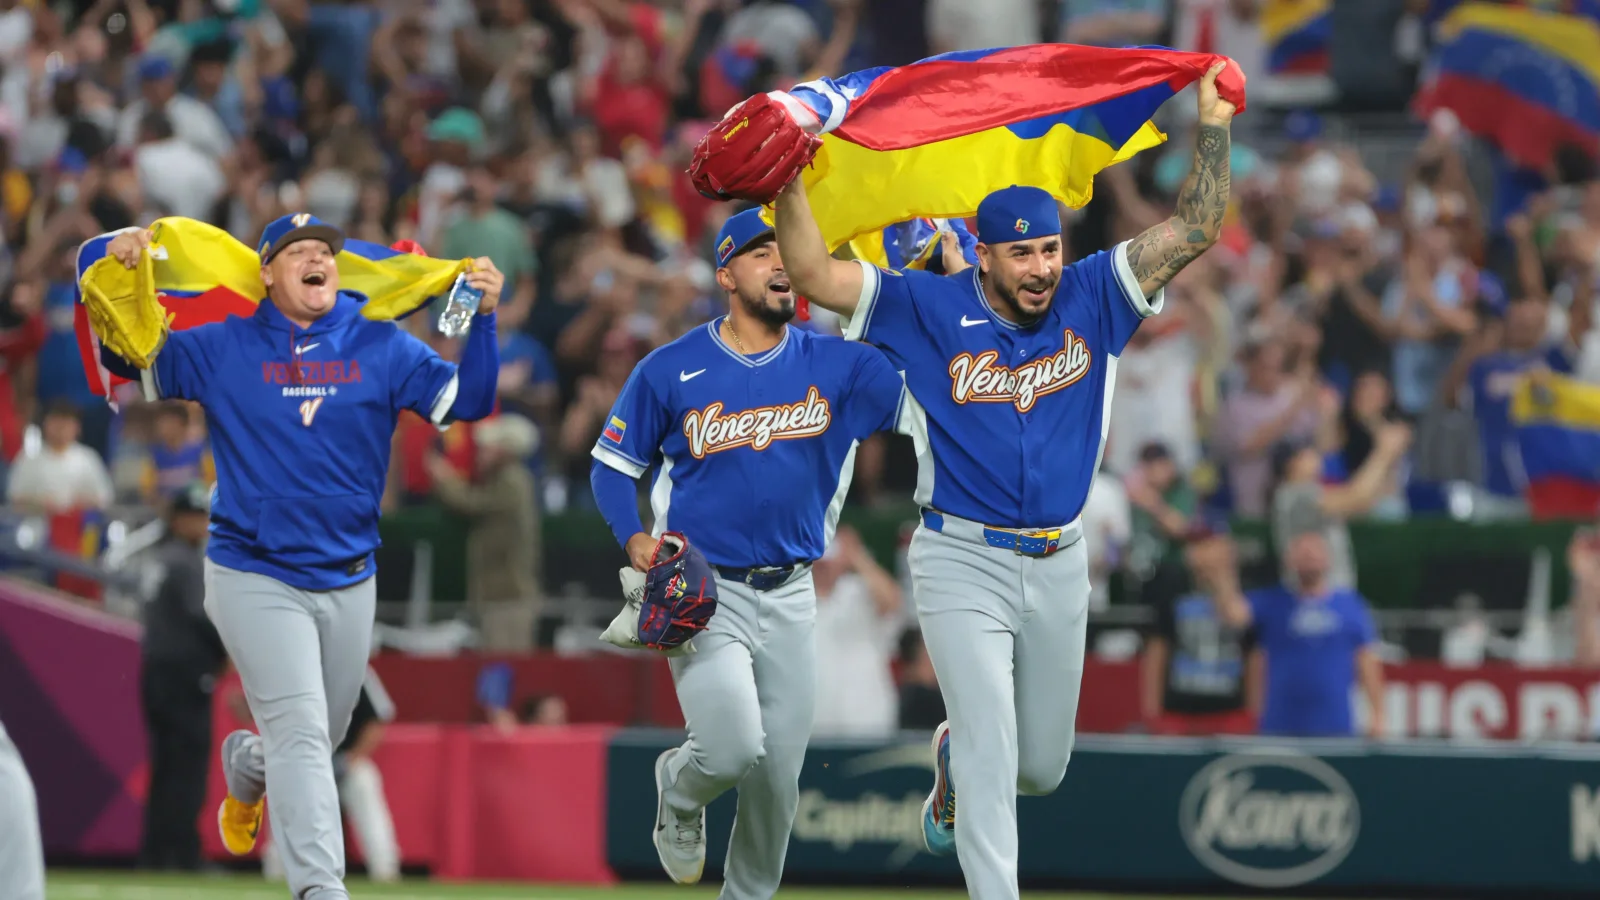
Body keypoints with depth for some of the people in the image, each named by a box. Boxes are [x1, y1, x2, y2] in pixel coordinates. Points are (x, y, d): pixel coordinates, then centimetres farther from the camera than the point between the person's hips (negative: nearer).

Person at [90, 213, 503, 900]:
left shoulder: (384, 348, 4)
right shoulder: (219, 349, 0)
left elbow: (466, 401, -2)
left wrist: (483, 319, -17)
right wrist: (114, 258, -14)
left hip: (350, 582, 4)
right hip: (254, 579, -4)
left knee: (316, 742, 18)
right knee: (300, 735, -17)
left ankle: (245, 770, 52)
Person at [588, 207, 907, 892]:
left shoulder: (835, 365, 1)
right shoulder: (670, 371, -4)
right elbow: (612, 466, 5)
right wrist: (635, 540, -14)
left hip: (790, 596, 3)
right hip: (703, 590, -3)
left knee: (779, 775, 6)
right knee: (733, 750, -19)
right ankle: (679, 792, 17)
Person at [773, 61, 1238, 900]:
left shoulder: (1090, 301, 1)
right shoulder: (931, 310, -6)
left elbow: (1193, 228, -1)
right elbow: (814, 275, -12)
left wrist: (1213, 121, -6)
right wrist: (790, 180, -21)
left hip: (1059, 566, 4)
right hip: (962, 563, -4)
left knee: (1042, 766, 17)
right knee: (993, 754, -13)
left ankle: (954, 759, 51)